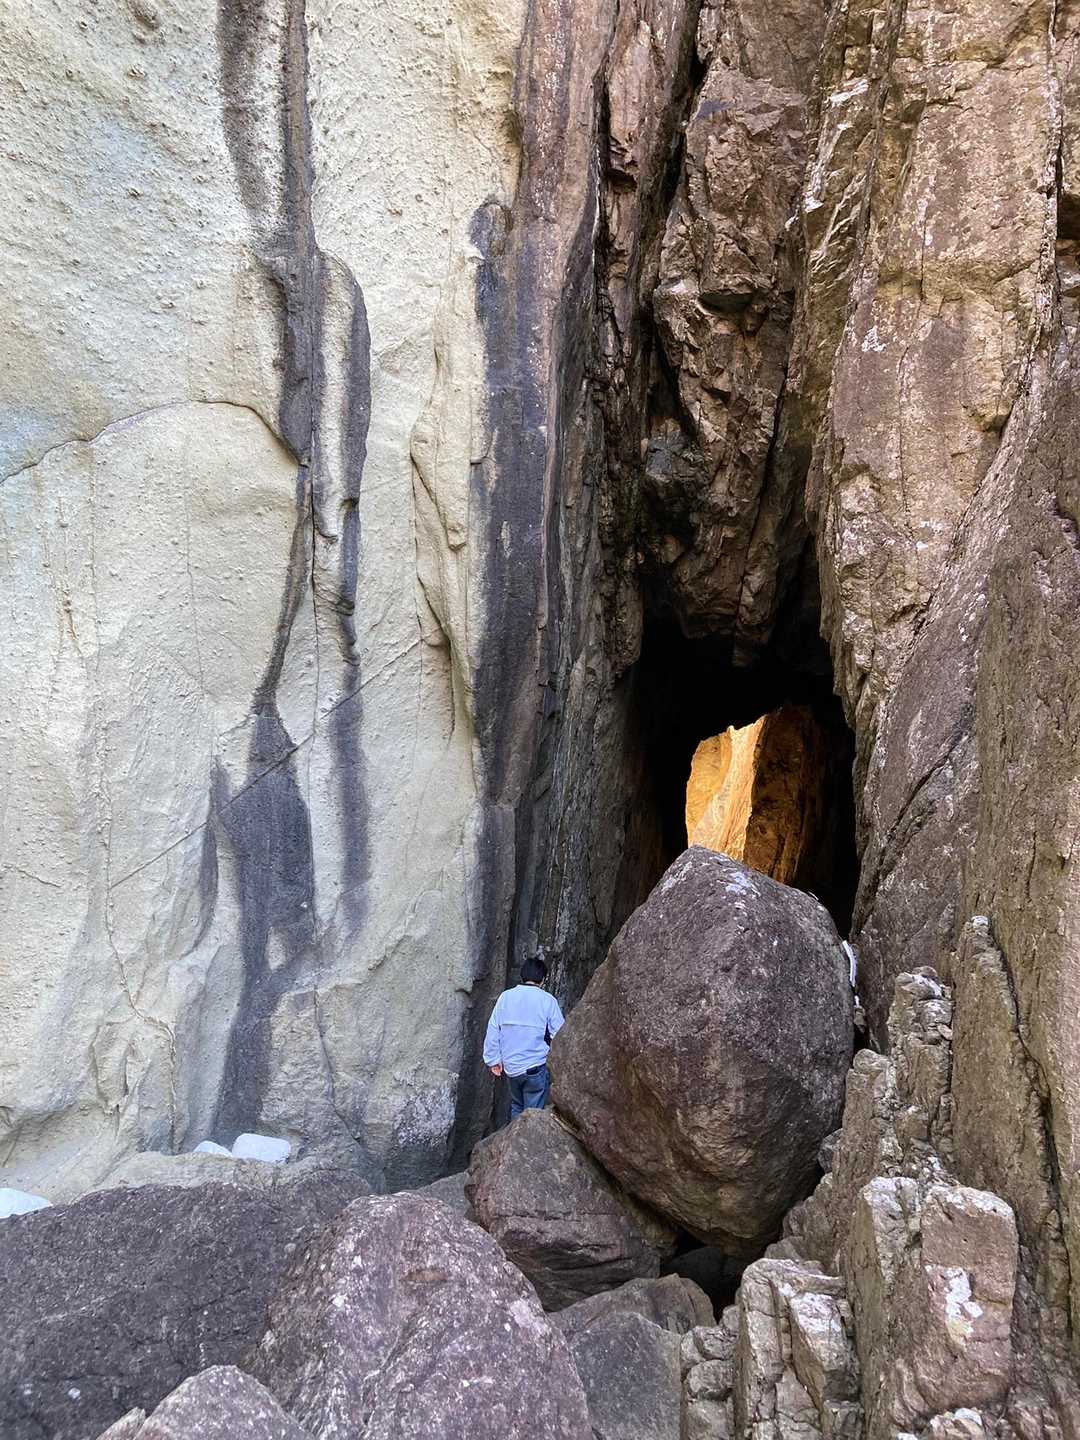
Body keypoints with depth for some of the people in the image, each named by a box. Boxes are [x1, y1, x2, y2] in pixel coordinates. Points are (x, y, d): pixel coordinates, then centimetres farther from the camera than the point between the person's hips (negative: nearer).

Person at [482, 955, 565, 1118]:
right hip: (536, 1067, -4)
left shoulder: (505, 997, 2)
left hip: (511, 1067, 4)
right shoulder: (548, 1001, -8)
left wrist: (493, 1059, 11)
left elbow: (492, 1031, 3)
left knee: (517, 1108, 21)